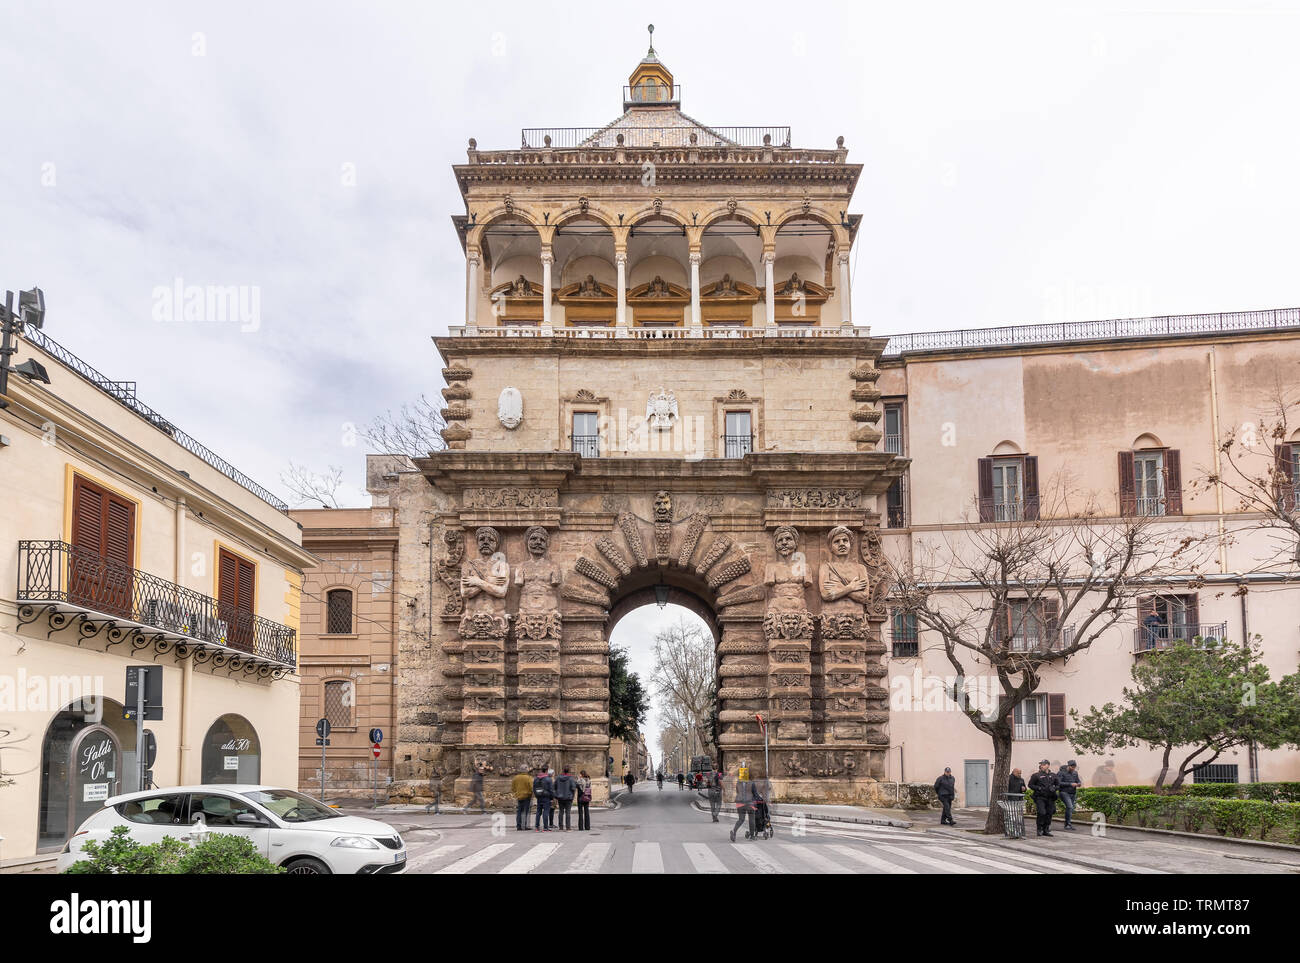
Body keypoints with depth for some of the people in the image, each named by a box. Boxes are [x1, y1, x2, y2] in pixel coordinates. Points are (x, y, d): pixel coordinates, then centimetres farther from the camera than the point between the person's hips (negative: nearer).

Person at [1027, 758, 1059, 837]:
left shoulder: (1053, 775, 12)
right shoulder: (1036, 775, 2)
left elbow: (1058, 785, 20)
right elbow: (1030, 785, 3)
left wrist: (1054, 788, -2)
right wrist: (1038, 788, -11)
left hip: (1050, 798, 4)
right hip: (1040, 797, -4)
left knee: (1049, 814, 5)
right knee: (1042, 813, -15)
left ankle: (1046, 830, 16)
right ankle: (1040, 830, -2)